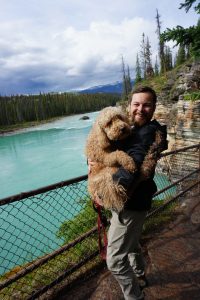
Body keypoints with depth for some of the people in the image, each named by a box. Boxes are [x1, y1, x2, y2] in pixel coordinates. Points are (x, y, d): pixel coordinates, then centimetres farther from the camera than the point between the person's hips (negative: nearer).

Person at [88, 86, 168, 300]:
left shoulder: (150, 131, -20)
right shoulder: (129, 129, 7)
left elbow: (134, 161, -35)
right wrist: (92, 160, -11)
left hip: (131, 202, -9)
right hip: (129, 199, 9)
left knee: (115, 260, 4)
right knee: (131, 243, 30)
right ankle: (140, 276, 57)